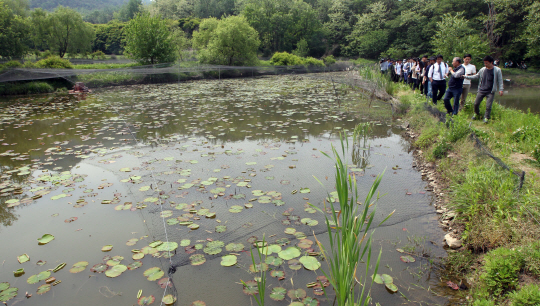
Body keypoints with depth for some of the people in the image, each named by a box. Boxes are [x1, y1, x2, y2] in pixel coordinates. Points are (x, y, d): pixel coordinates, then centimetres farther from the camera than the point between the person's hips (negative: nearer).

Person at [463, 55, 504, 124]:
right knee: (476, 103, 4)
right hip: (481, 90, 3)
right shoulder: (482, 70, 5)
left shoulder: (497, 70, -4)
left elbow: (500, 81, -1)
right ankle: (476, 114, 29)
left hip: (490, 92, -3)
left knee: (488, 106, -7)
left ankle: (486, 118, 8)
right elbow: (476, 76, 17)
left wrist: (501, 89, -8)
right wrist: (466, 76, 12)